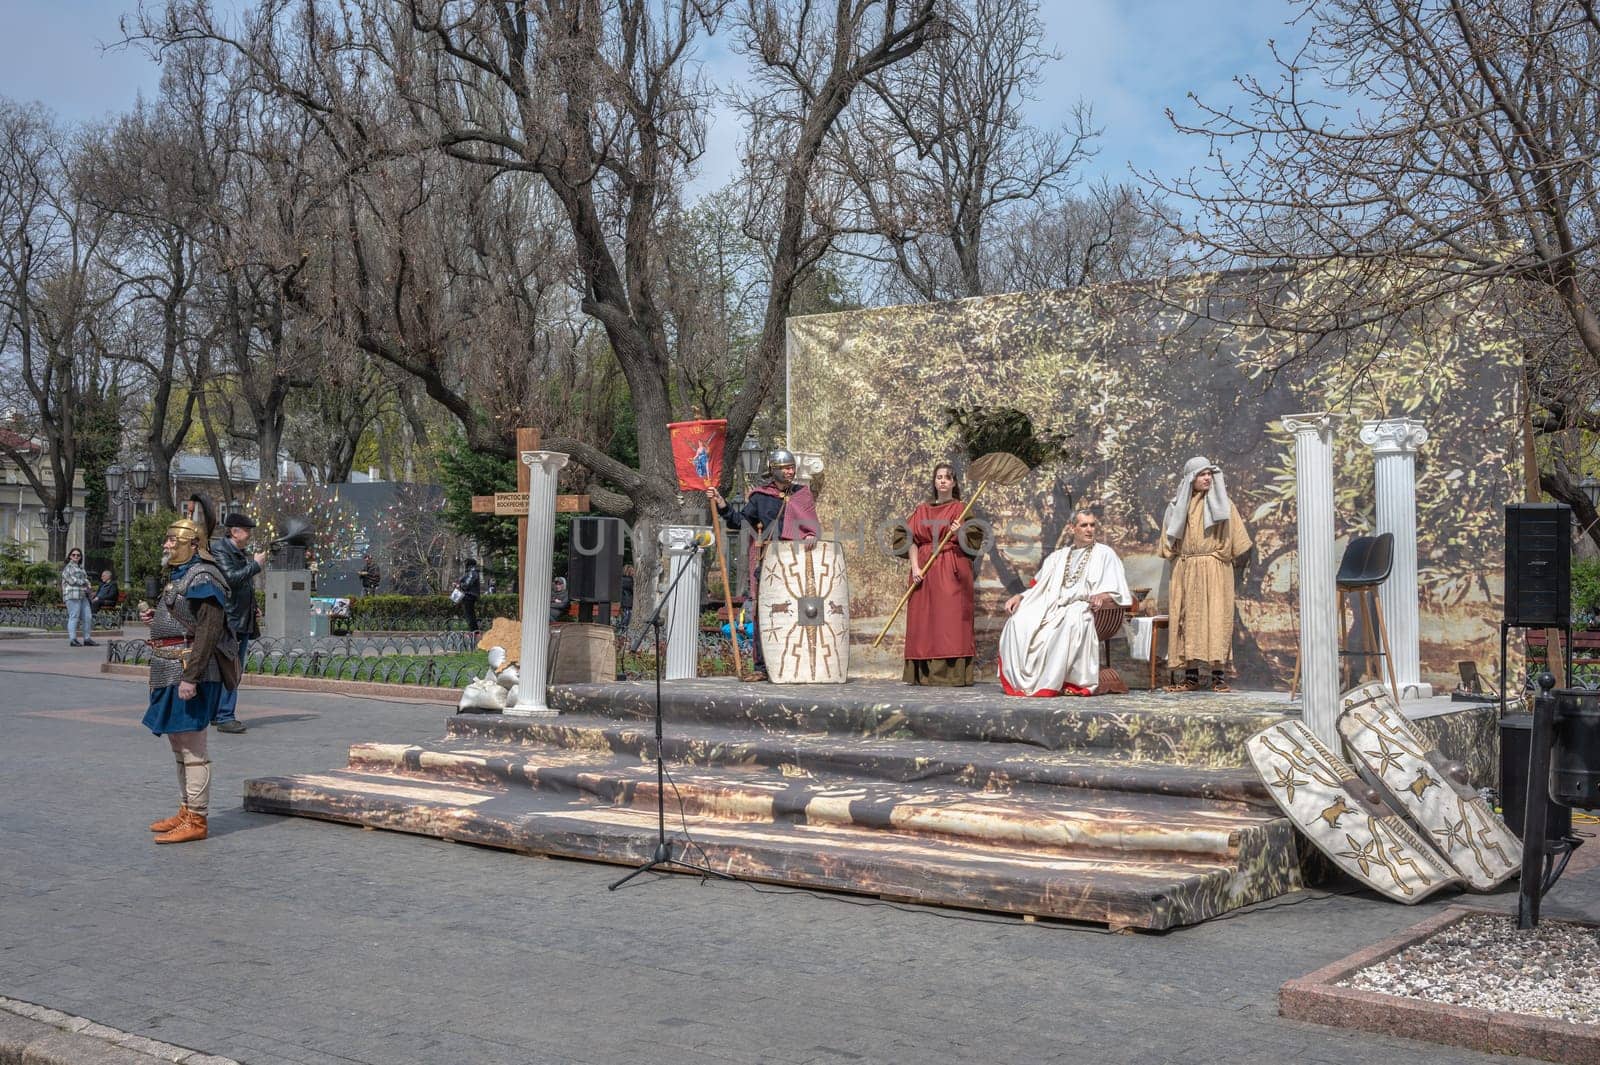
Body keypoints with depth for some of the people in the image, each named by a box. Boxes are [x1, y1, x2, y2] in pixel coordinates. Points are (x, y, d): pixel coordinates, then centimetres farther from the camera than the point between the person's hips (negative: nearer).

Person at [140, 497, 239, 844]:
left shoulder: (202, 578, -15)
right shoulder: (180, 576, 17)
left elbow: (209, 630, -22)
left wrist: (190, 678, -26)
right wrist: (155, 618, 9)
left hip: (189, 672, -11)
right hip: (171, 673, 11)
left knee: (192, 748, -7)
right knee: (179, 745, 16)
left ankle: (196, 822, -2)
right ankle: (185, 812, 25)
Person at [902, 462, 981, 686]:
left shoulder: (961, 509, 7)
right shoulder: (922, 510, 16)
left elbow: (970, 546, 1)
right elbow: (912, 541, 9)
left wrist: (961, 535, -20)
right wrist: (915, 567, -5)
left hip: (952, 573, -3)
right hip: (925, 571, 4)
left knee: (950, 619, -10)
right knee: (923, 620, 0)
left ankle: (952, 674, -12)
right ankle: (923, 674, 3)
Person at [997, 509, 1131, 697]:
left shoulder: (1104, 554, 13)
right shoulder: (1058, 556, 25)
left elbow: (1117, 591, 3)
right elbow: (1039, 587, 24)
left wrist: (1101, 596, -20)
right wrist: (1019, 596, 4)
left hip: (1082, 606, -4)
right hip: (1053, 606, 4)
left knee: (1073, 620, -42)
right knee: (1018, 620, -26)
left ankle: (1053, 681, -42)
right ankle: (1023, 680, -28)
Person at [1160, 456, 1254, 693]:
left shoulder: (1222, 503, 5)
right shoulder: (1179, 506, 11)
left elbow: (1237, 540, 7)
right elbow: (1170, 541, 20)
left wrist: (1225, 555, 5)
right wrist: (1180, 556, 13)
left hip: (1214, 569, -3)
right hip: (1185, 571, 3)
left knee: (1216, 617, -8)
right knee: (1187, 618, 1)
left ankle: (1219, 676, -7)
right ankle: (1191, 676, 4)